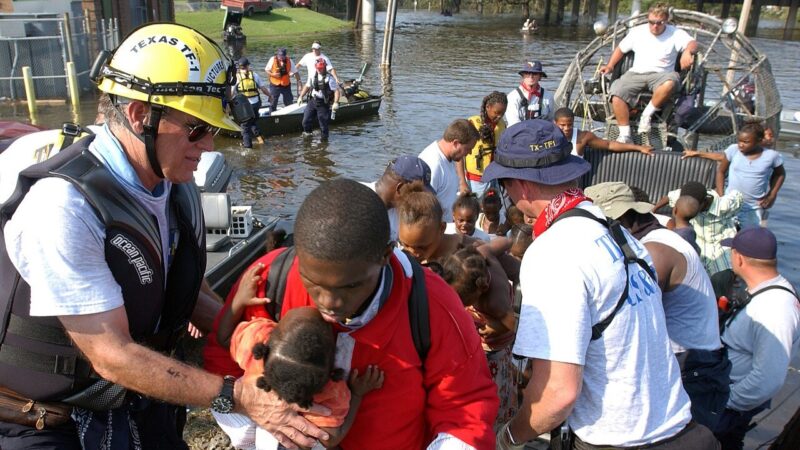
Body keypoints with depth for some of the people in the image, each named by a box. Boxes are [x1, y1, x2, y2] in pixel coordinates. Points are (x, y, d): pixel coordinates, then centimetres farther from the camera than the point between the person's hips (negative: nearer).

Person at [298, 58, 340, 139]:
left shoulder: (329, 79, -12)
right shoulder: (313, 77, 7)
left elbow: (336, 90, -16)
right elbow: (307, 86, 20)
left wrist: (336, 103, -27)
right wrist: (301, 96, 12)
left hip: (323, 104, -5)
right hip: (312, 101, 5)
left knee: (323, 122, 0)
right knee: (306, 120, 8)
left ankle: (324, 137, 18)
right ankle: (307, 132, 32)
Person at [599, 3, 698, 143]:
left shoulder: (676, 34, 1)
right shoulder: (637, 32, 10)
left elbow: (693, 43, -16)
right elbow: (621, 48, 22)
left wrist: (688, 51, -41)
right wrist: (610, 66, 7)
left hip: (661, 75, -2)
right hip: (636, 73, 2)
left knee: (671, 82, -39)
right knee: (617, 93, -27)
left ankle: (647, 113, -18)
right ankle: (625, 135, -23)